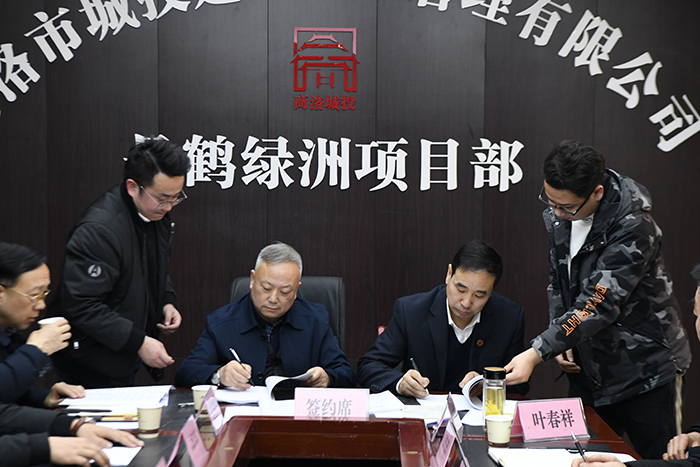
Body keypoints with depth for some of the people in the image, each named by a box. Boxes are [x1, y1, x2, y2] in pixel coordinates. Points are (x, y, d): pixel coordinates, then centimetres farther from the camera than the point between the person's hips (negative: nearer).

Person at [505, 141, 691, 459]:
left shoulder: (634, 229, -25)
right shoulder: (557, 216, -1)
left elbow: (598, 305, -29)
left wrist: (536, 353, -34)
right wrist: (561, 343, 0)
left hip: (643, 373, -6)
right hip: (587, 368, 6)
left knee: (655, 457, 3)